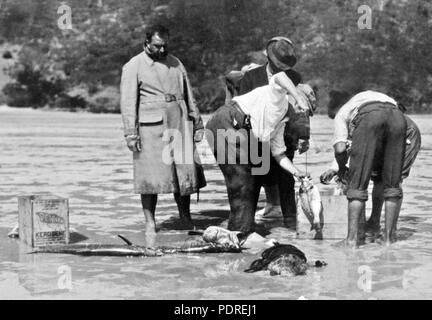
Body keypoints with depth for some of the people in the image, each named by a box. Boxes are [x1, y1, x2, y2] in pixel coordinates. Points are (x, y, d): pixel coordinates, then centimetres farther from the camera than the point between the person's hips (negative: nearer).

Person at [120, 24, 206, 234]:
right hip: (151, 128, -4)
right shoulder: (133, 67, 2)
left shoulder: (176, 63, 17)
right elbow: (128, 102, -3)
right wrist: (131, 133, -11)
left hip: (180, 125, 4)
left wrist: (197, 124, 16)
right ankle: (150, 222, 6)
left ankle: (185, 219, 13)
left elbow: (189, 97, 21)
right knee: (151, 175, -4)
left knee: (184, 172, 3)